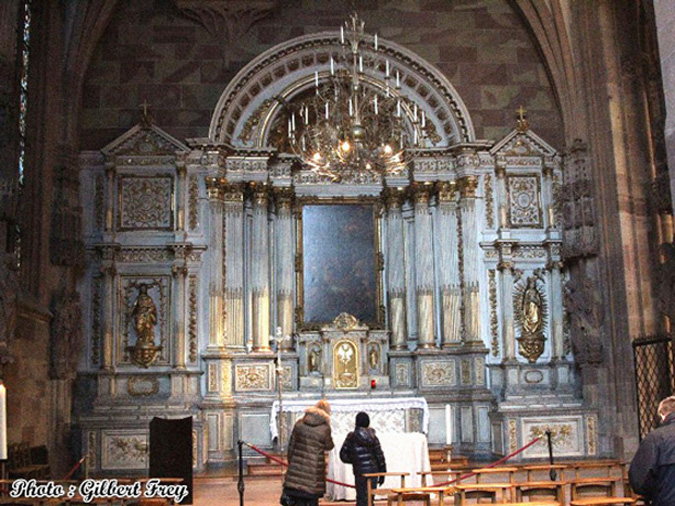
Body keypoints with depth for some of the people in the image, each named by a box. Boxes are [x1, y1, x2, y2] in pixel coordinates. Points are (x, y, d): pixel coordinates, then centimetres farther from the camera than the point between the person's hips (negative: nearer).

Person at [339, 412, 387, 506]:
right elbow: (380, 455, 3)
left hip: (361, 472, -3)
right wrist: (382, 473, 10)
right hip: (373, 471, 3)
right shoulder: (373, 437, 2)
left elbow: (343, 455, -3)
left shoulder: (352, 437, -5)